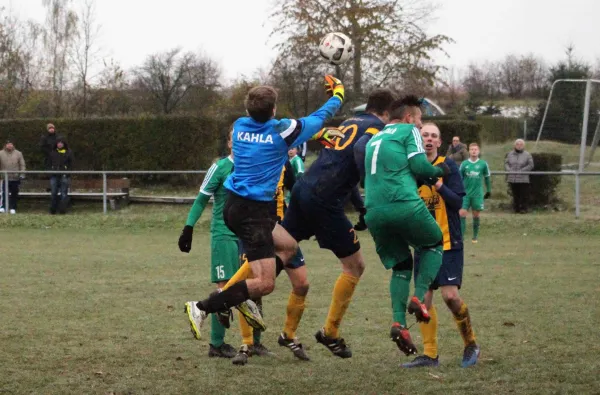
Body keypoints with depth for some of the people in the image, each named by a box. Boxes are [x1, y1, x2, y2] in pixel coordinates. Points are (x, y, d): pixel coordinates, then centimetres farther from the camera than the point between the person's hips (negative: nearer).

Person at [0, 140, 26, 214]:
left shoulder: (18, 154, 6)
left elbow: (22, 165, 7)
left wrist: (22, 174, -3)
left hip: (15, 178, 1)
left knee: (14, 194, 5)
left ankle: (13, 208, 13)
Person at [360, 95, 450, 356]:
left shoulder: (373, 140, 28)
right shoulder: (408, 131, 7)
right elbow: (419, 166, -4)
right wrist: (439, 171, 13)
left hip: (374, 213, 6)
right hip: (405, 205, -6)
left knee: (401, 265, 17)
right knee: (434, 245, 19)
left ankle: (399, 322, -2)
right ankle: (419, 298, -1)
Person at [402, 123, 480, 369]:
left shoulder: (448, 166, -6)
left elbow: (458, 202, -15)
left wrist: (439, 185, -30)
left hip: (449, 242, -4)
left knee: (450, 295, -13)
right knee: (424, 298, 1)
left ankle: (471, 344, 6)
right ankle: (430, 354, 9)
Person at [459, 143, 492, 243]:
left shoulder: (483, 164, 0)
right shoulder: (464, 164, 1)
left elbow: (487, 177, 11)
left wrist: (489, 190, 15)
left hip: (477, 194, 0)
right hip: (465, 193, 0)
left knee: (476, 215, 5)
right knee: (462, 214, -8)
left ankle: (475, 237, 18)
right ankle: (461, 237, -5)